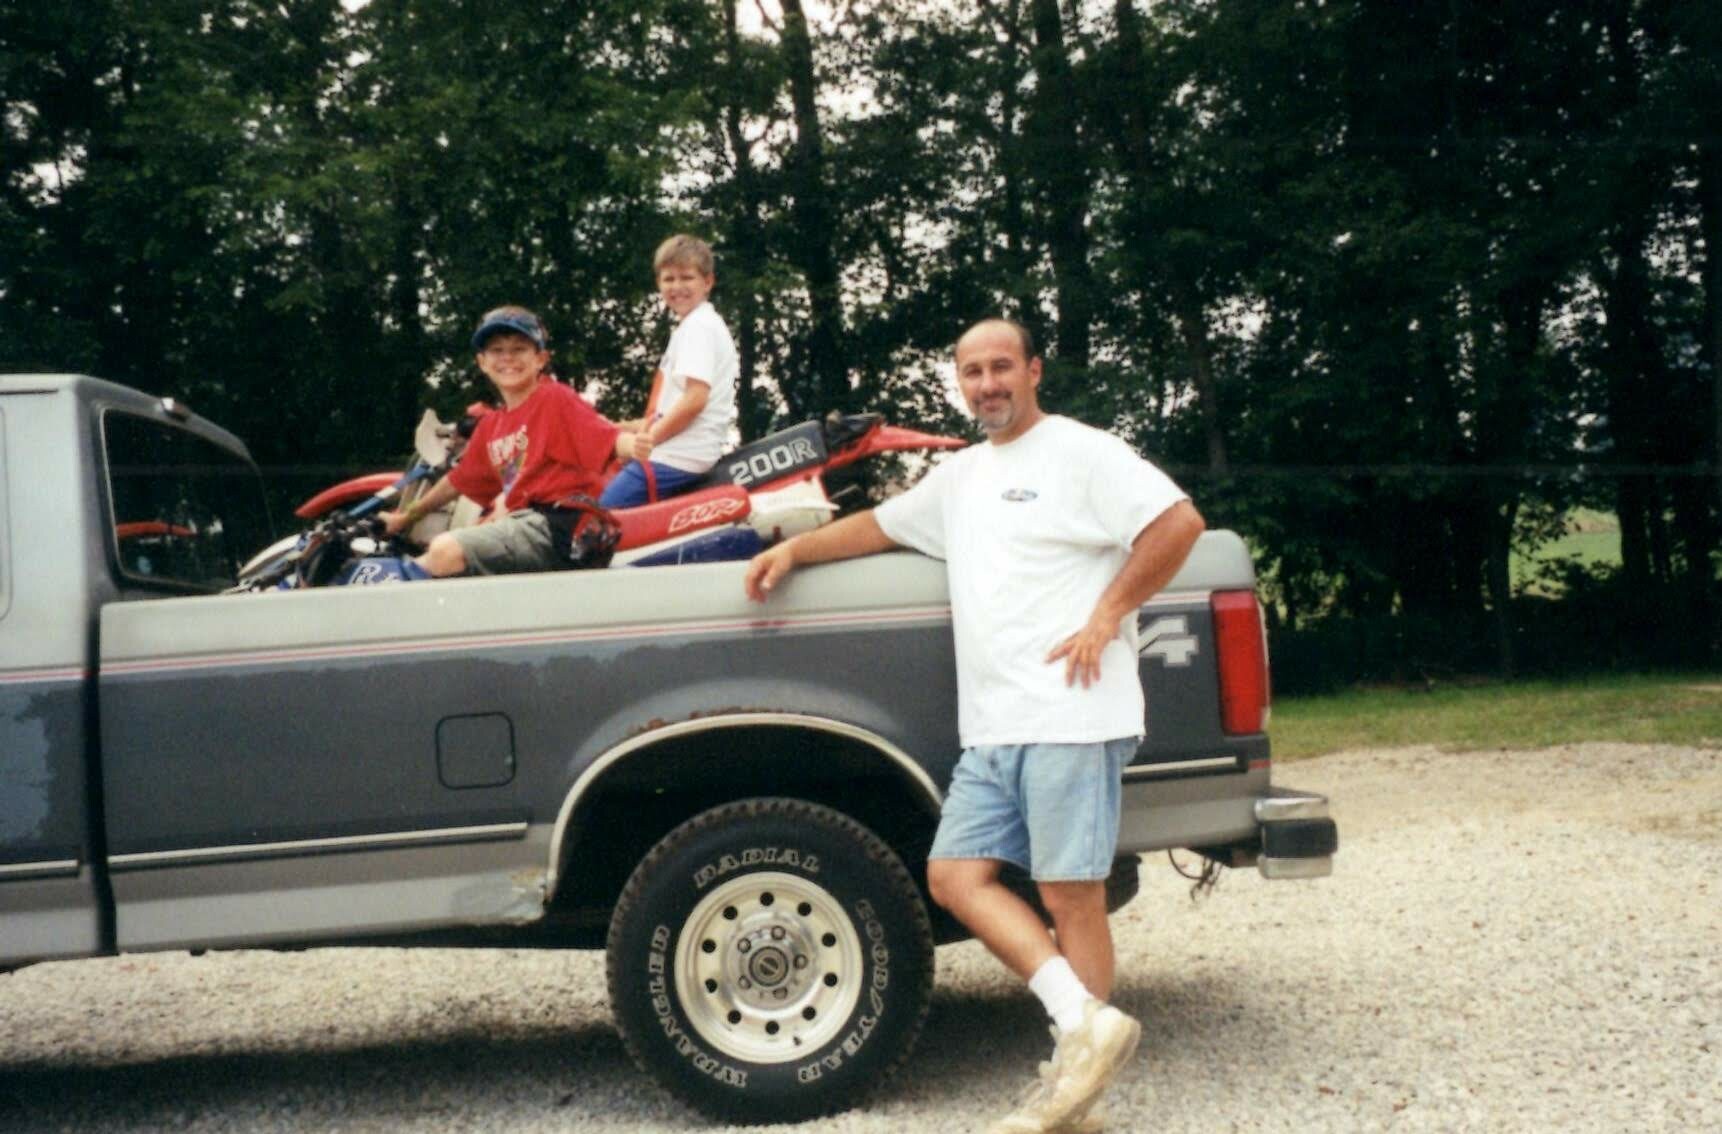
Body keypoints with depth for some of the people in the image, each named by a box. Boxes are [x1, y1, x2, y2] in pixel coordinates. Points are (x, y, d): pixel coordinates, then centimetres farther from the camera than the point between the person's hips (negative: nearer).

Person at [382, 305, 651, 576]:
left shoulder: (554, 398, -2)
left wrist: (633, 445, -39)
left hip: (558, 523, -8)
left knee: (446, 550, -22)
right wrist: (407, 516, 41)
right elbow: (458, 480, 32)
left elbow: (606, 437, -15)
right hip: (524, 519, 8)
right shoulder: (490, 426, 20)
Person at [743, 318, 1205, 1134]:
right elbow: (881, 525, 33)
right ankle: (1086, 1021, 0)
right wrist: (795, 549, 25)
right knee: (956, 876, 0)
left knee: (1068, 894, -5)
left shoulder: (1079, 454, -2)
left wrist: (1105, 619, -14)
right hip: (990, 730, 8)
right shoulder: (961, 476, 22)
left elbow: (1178, 522, -12)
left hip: (1069, 720, -8)